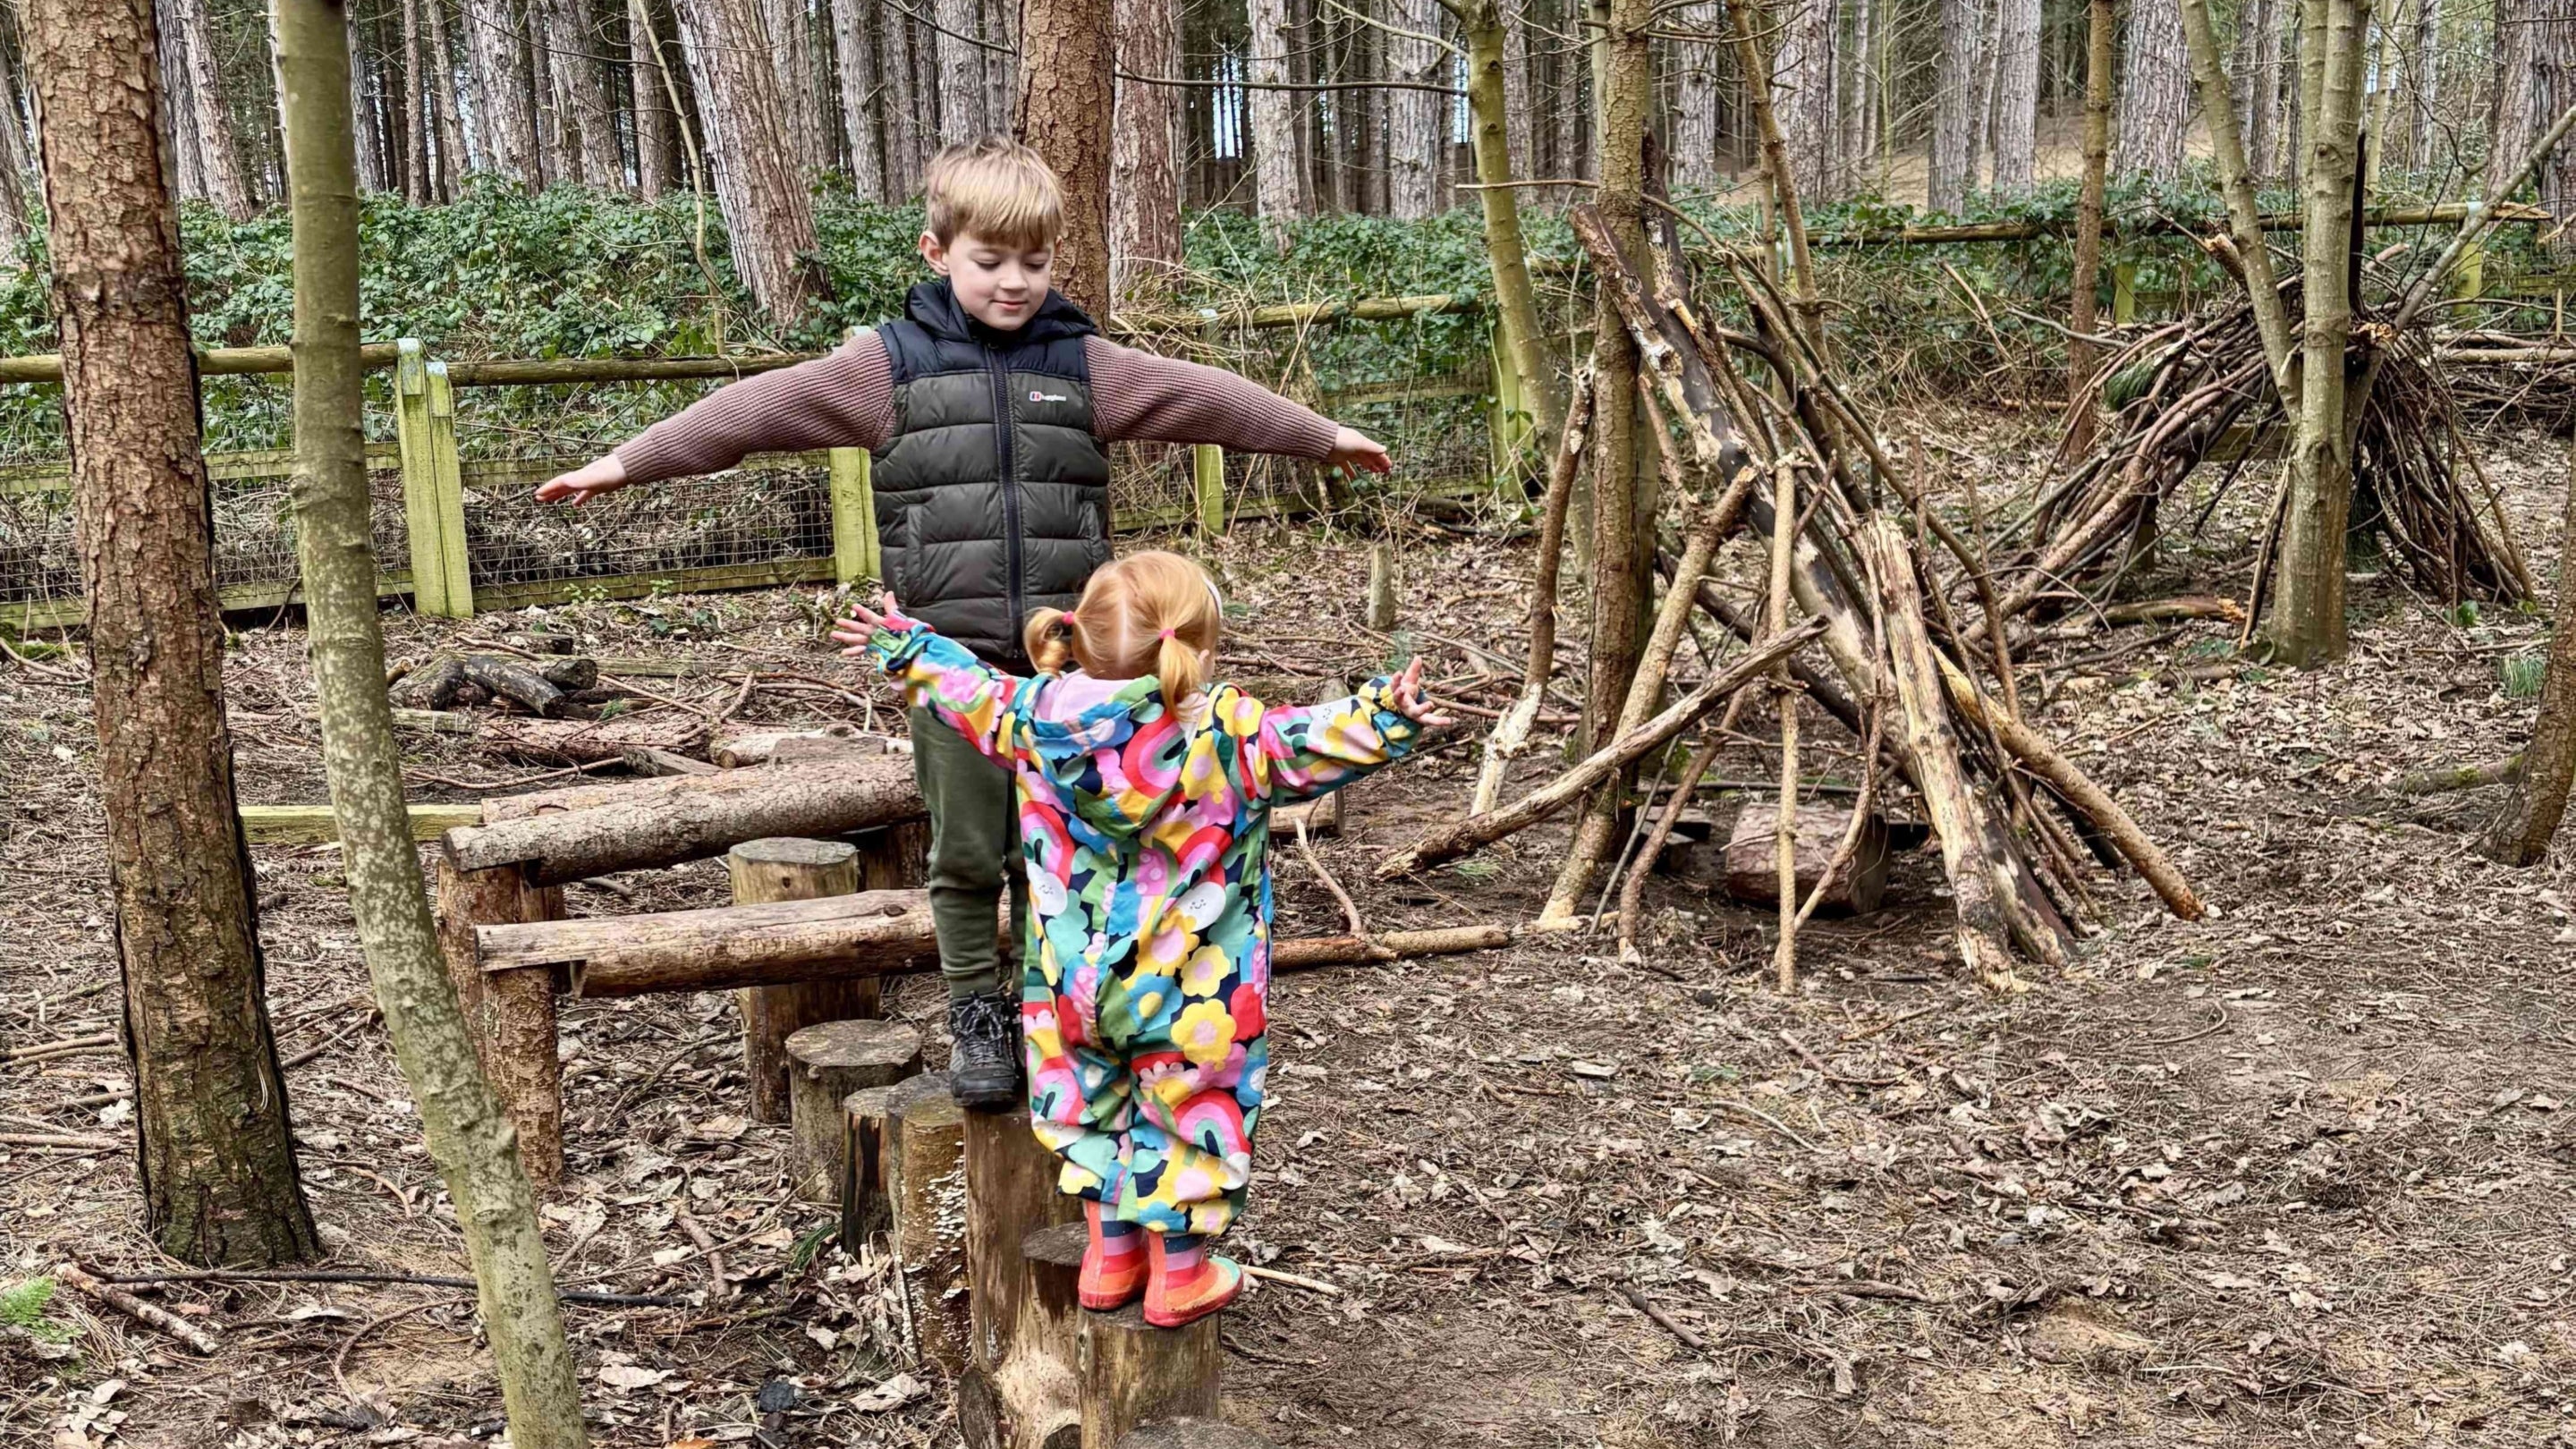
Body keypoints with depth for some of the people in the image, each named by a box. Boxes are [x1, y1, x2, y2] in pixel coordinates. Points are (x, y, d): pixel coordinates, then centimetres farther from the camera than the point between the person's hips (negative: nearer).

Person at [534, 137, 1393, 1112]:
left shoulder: (1083, 365, 7)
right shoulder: (889, 366, 2)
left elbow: (1206, 400, 12)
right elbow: (756, 410, 1)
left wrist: (1326, 438, 18)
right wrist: (627, 463, -1)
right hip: (953, 657, -1)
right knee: (966, 851, 5)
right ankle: (976, 1015, 22)